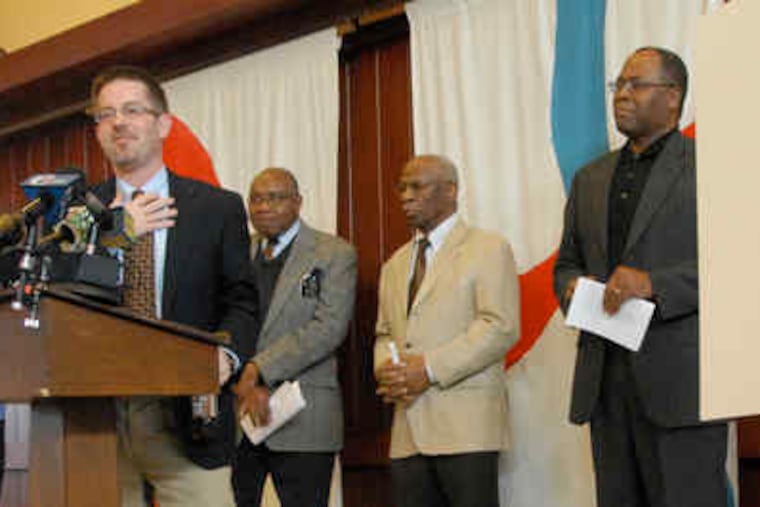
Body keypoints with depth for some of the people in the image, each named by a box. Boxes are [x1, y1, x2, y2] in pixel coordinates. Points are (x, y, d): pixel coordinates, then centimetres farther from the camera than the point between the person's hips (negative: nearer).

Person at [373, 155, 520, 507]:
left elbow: (500, 327, -10)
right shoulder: (395, 265, 23)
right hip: (408, 430, 6)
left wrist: (430, 369, -16)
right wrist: (384, 370, 0)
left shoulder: (488, 249, 1)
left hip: (465, 426, -6)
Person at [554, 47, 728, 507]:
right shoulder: (591, 179, 21)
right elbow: (567, 262, 26)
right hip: (604, 381, 6)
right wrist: (572, 287, 1)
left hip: (681, 382, -6)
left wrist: (655, 284, -18)